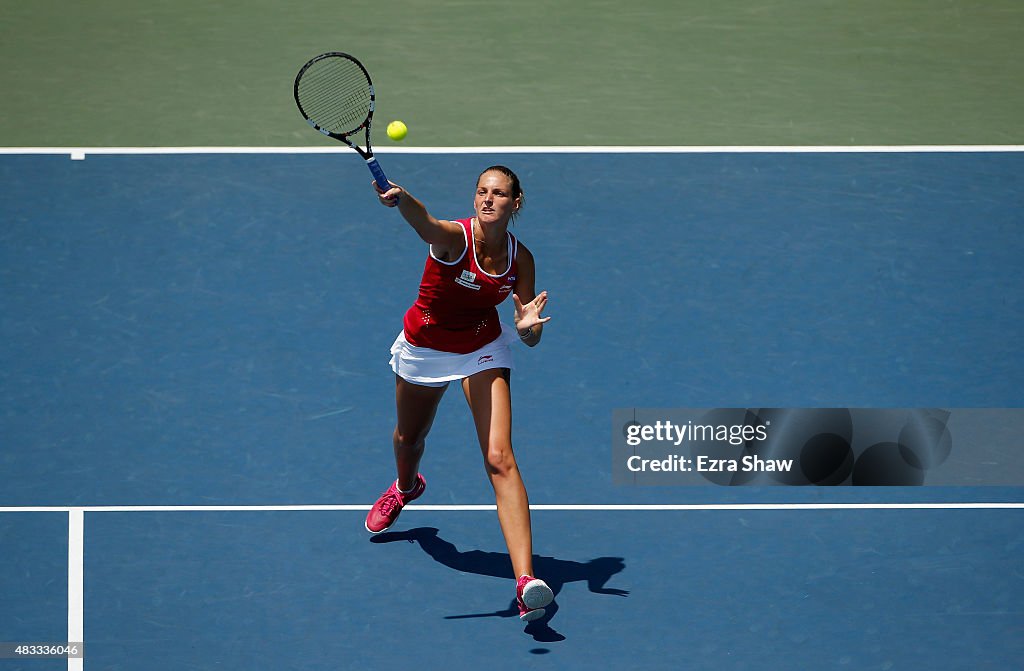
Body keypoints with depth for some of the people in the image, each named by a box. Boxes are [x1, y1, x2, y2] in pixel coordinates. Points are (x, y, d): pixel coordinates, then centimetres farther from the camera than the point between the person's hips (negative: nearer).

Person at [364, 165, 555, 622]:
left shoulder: (520, 260, -15)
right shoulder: (454, 238, -28)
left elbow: (529, 339, -7)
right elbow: (425, 224, -54)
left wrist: (528, 326, -32)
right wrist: (400, 200, -77)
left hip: (483, 352, 1)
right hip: (425, 347, 0)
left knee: (499, 459, -17)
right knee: (408, 439, 25)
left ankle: (526, 582, -27)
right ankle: (406, 487, 66)